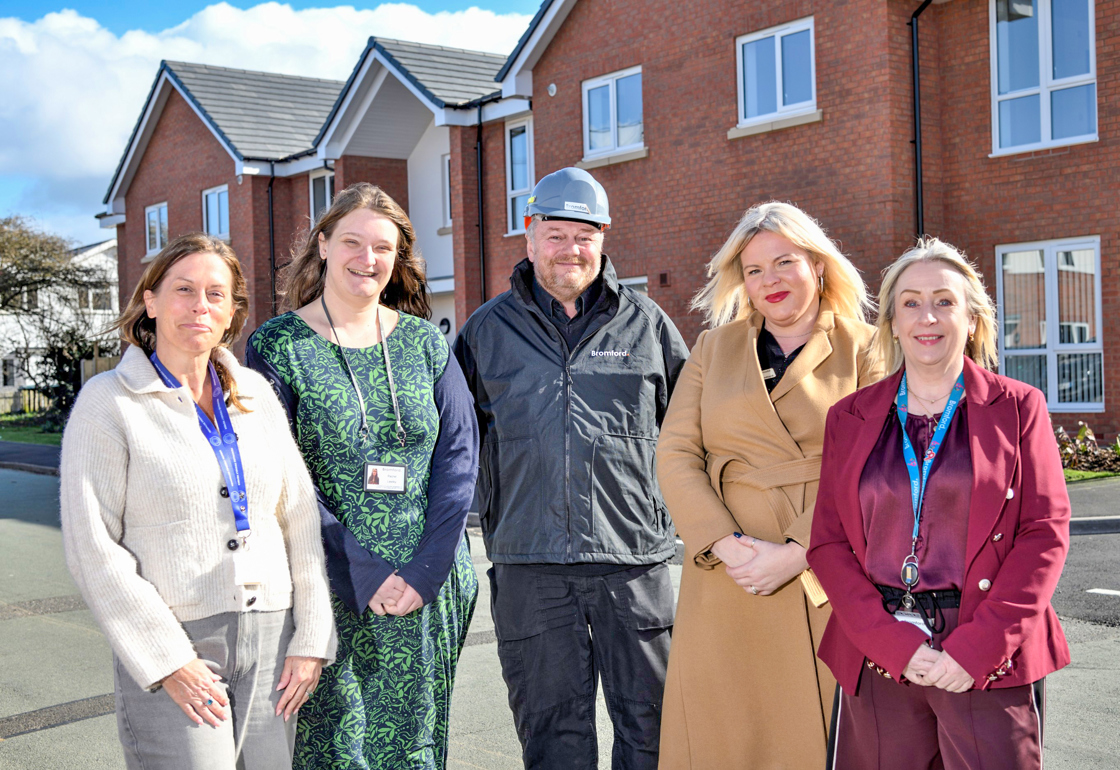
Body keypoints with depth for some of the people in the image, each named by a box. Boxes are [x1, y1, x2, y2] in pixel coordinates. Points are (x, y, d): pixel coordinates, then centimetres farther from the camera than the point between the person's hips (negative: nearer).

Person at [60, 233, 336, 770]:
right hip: (169, 647, -4)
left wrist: (311, 638, 1)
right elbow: (92, 547, -8)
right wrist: (168, 662, -13)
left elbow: (300, 518, 8)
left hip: (270, 641, 4)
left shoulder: (256, 394, 8)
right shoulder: (109, 403, -3)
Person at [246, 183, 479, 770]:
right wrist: (359, 570, -14)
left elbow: (459, 456, 2)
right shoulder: (278, 345, -1)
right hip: (327, 589, -2)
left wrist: (425, 569, -8)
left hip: (427, 588, 3)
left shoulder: (426, 342, 8)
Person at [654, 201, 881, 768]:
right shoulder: (714, 347, 13)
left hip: (826, 581, -2)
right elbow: (675, 455, 4)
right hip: (726, 580, 2)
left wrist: (797, 552, -15)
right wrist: (727, 545, -10)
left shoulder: (865, 351, 5)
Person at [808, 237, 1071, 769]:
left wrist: (980, 647, -12)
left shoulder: (1017, 407, 4)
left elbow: (1045, 532, -2)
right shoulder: (849, 418, 8)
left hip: (989, 659, -1)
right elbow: (827, 542, 4)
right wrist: (895, 643, -9)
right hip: (879, 659, 2)